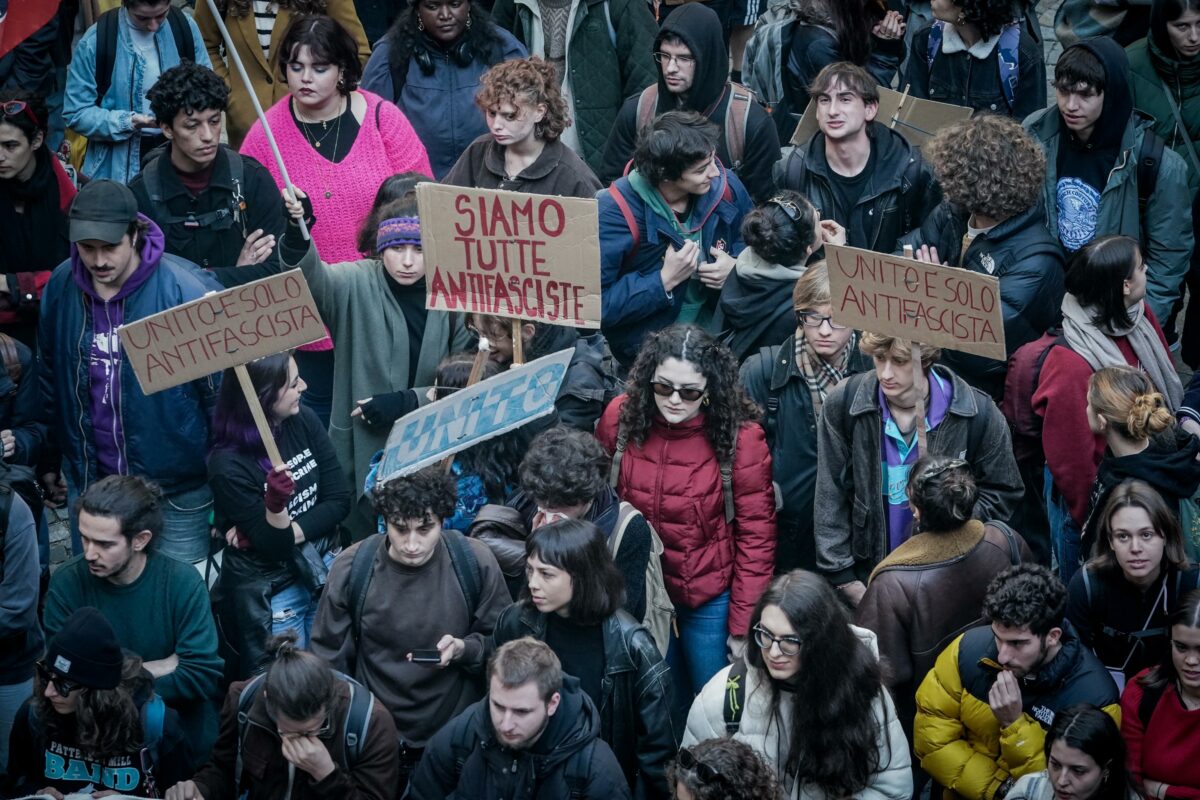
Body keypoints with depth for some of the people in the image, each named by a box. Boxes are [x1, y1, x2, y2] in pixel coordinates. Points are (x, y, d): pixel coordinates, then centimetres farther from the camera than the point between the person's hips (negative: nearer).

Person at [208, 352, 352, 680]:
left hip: (322, 569, 5)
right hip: (269, 589, -5)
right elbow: (273, 545, -19)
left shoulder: (303, 422, -9)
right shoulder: (228, 465, -22)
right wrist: (275, 504, -38)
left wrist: (291, 532, -18)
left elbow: (339, 500, -5)